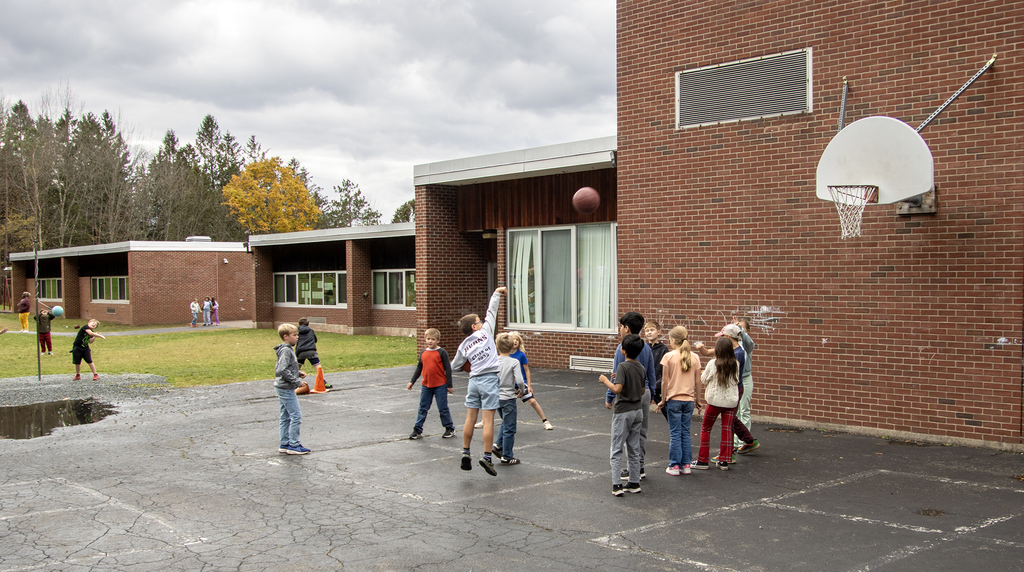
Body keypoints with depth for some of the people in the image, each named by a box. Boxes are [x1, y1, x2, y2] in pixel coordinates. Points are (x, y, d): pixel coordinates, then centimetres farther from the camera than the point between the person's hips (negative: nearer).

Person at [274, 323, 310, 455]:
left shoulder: (287, 349, 13)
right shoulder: (286, 350, -17)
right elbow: (283, 370, -25)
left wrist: (298, 373, 9)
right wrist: (296, 381, -21)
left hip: (281, 388, 10)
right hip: (286, 389, -10)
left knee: (285, 417, 13)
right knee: (296, 416, -6)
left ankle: (284, 444, 19)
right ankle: (294, 445, -2)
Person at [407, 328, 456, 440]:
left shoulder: (441, 352, -8)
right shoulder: (423, 353, 6)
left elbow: (448, 369, -6)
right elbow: (419, 368, 17)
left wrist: (449, 385, -7)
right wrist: (412, 382, 15)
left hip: (440, 386, -5)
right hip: (426, 386, 5)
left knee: (443, 409, 3)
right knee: (422, 408, 9)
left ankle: (450, 429, 16)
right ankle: (417, 430, 15)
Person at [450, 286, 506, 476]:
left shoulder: (463, 346, 9)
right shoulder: (485, 332, -2)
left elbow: (454, 366, 18)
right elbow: (492, 311, 7)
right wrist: (497, 293, 20)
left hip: (474, 381, 4)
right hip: (489, 379, -4)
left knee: (470, 418, 11)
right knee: (488, 420, -4)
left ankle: (465, 452, 16)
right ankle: (487, 457, -6)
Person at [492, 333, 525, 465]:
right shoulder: (514, 362, -14)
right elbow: (520, 381, -22)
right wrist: (521, 391, -3)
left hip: (496, 398, 5)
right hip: (508, 398, -5)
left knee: (505, 423, 28)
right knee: (509, 429, 5)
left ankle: (498, 445, 16)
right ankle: (507, 457, 11)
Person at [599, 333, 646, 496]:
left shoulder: (623, 366, -17)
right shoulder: (641, 368, 5)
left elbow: (617, 389, -26)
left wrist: (606, 381, -8)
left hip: (623, 411, -7)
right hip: (637, 411, 7)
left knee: (616, 450, -1)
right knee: (634, 450, 13)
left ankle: (617, 484, -4)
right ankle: (634, 483, 17)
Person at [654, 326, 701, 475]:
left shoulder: (668, 356, -9)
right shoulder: (694, 357, 2)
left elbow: (665, 381, -8)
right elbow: (697, 381, 5)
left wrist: (663, 400, 2)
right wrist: (697, 400, 15)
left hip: (674, 399, -3)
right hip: (689, 400, 3)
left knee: (675, 433, 3)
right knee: (685, 432, 12)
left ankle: (674, 466, 6)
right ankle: (686, 465, 14)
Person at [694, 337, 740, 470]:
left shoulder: (713, 364, -10)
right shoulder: (736, 364, -1)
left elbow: (703, 380, 2)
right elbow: (737, 380, 13)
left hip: (715, 400, -3)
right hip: (731, 400, 3)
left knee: (706, 428, 9)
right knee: (727, 429, 6)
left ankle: (702, 460, 10)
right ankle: (724, 461, 6)